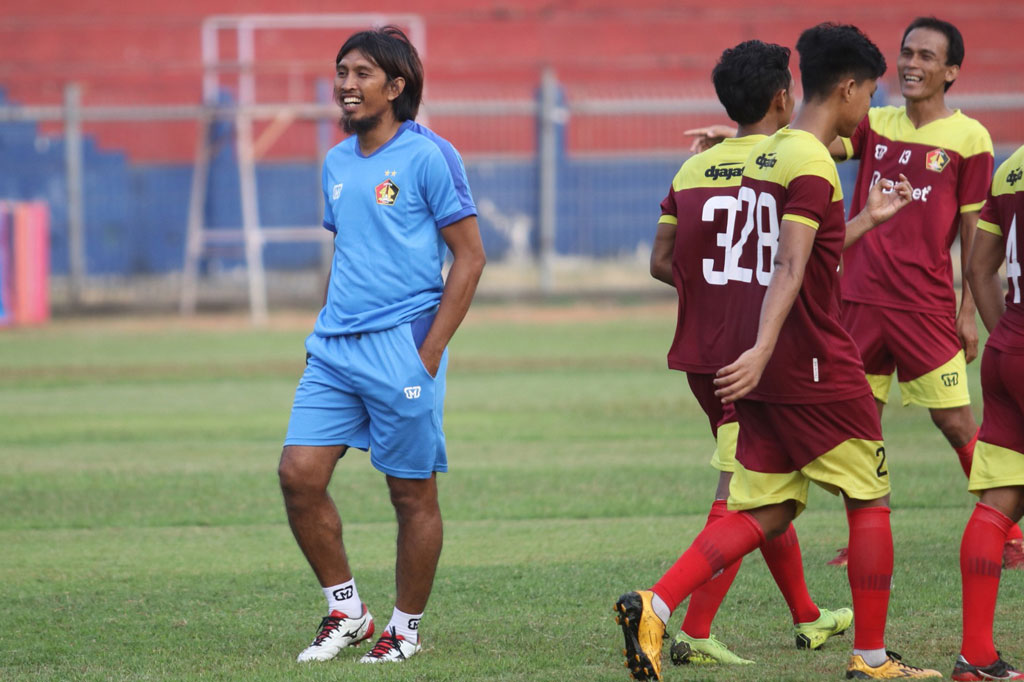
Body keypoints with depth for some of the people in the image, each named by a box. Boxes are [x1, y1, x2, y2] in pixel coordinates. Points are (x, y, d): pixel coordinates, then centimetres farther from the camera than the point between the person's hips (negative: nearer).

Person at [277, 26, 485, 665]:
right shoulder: (337, 163, 14)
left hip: (401, 348, -6)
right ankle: (346, 610, 10)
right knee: (299, 472, -4)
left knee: (413, 493, 2)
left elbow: (470, 257, -7)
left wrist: (430, 352, -11)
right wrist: (324, 336, 15)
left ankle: (407, 629, 14)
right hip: (335, 348, 7)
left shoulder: (428, 156, -7)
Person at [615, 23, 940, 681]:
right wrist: (762, 350, -32)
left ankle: (654, 606, -9)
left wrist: (868, 218, 33)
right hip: (816, 366, -8)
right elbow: (791, 268, -25)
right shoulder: (812, 165, -14)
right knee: (870, 500, 6)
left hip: (763, 369, 8)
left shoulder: (766, 153, 14)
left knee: (766, 511, 8)